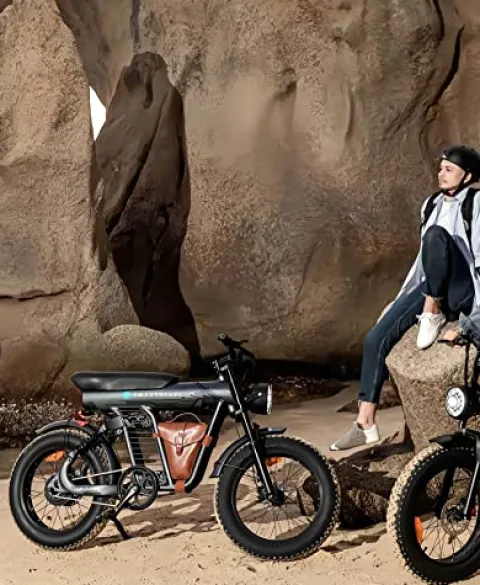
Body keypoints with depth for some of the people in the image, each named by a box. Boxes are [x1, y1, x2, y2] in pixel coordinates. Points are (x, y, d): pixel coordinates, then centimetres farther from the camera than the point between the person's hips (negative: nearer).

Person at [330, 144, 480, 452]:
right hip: (434, 287, 7)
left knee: (437, 234, -32)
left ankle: (434, 313, -19)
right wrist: (400, 300, 20)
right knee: (376, 338, -10)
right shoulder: (433, 204, 14)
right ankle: (366, 424, -5)